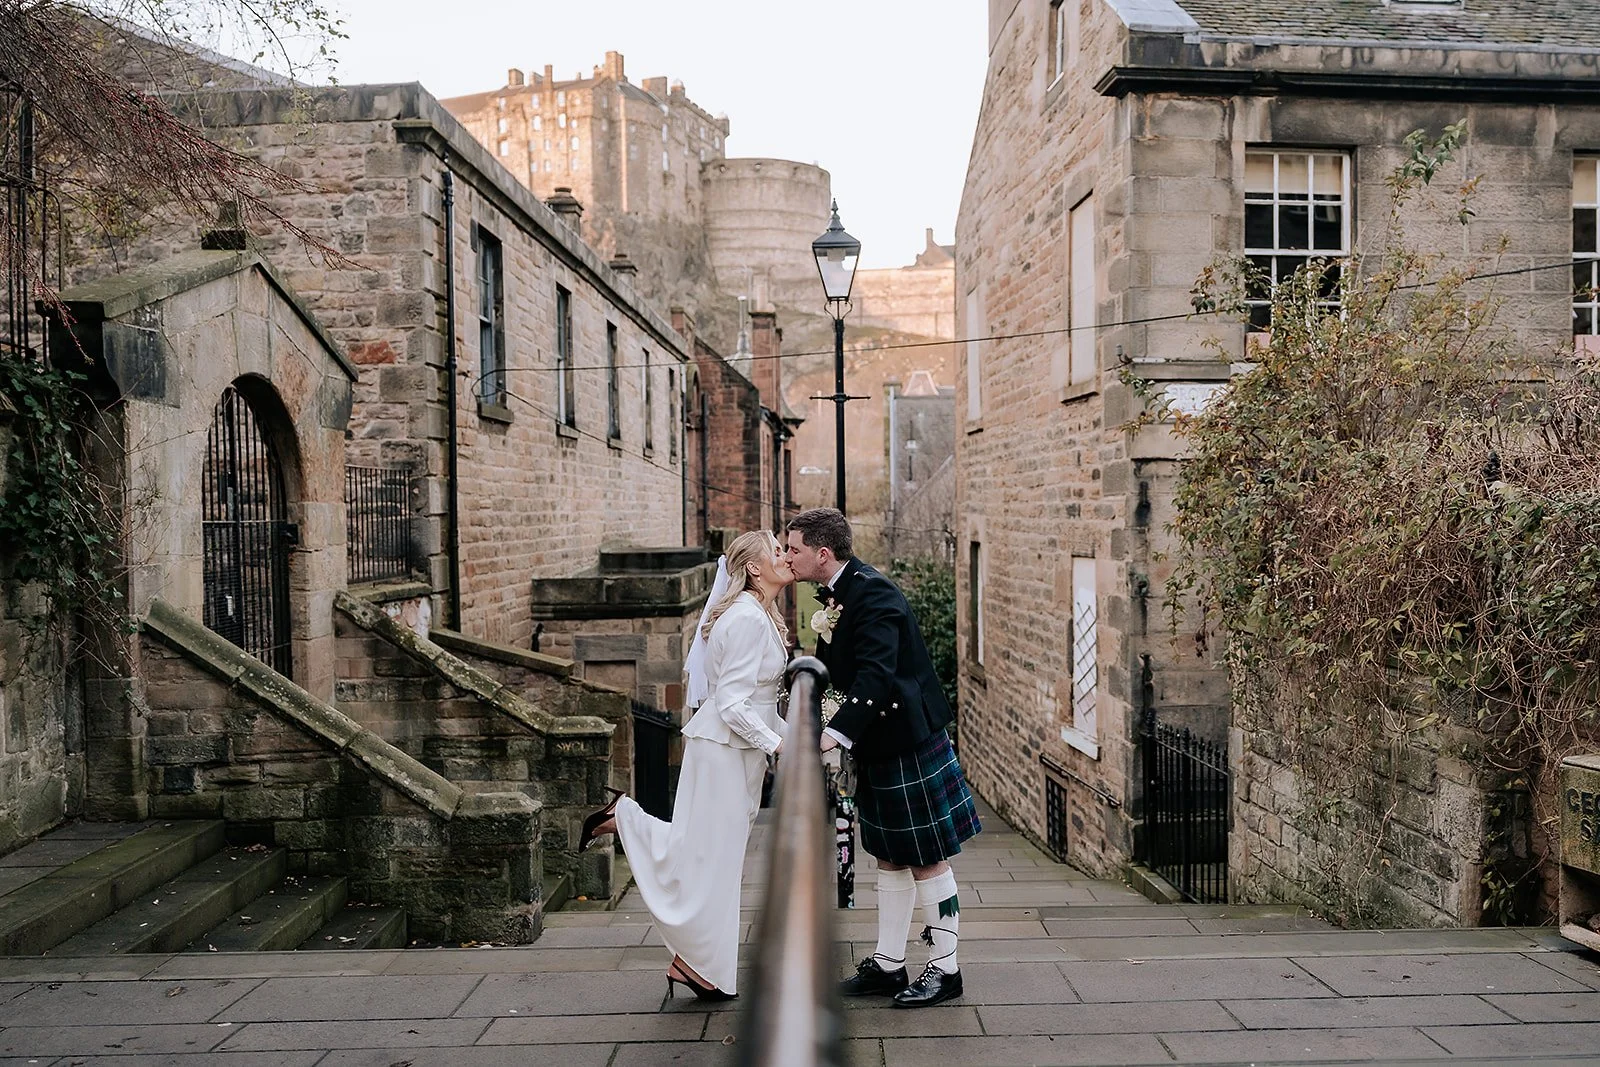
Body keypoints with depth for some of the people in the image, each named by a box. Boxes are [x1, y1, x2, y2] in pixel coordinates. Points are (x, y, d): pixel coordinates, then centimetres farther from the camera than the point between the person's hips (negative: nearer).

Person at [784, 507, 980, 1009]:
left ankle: (945, 968, 16)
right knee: (890, 859, 17)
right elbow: (837, 670, 14)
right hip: (877, 747, 10)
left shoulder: (872, 593, -21)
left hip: (908, 742, -10)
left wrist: (836, 733, -37)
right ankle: (888, 964, 27)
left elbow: (876, 675, -31)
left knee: (926, 860, 3)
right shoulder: (835, 595, 9)